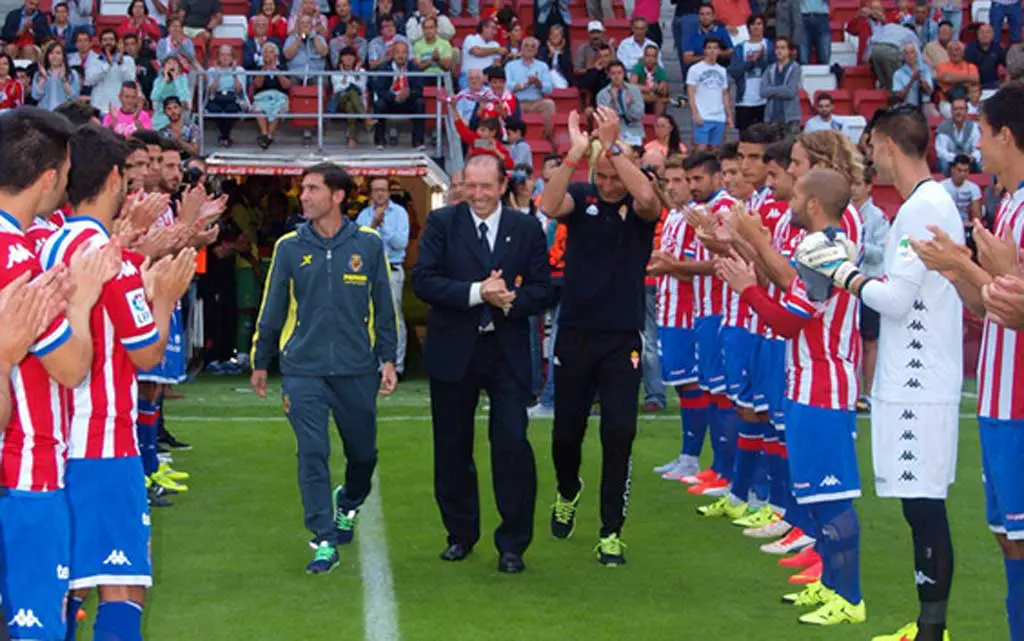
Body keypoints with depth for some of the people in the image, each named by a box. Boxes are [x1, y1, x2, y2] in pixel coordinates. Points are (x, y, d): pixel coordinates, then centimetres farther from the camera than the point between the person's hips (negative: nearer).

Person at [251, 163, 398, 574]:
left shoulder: (368, 245, 1)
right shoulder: (290, 247, 2)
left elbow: (383, 306, 6)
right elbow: (272, 308, 9)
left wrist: (388, 359, 3)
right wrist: (260, 362, 13)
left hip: (357, 369, 1)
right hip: (303, 370, -1)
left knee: (363, 452, 12)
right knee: (312, 455, -6)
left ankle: (347, 503, 42)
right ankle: (324, 540, 2)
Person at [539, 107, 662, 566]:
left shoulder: (639, 208, -2)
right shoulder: (582, 199, 0)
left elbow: (647, 196, -26)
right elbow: (548, 206, -22)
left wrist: (613, 144, -27)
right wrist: (576, 153, -32)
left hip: (622, 338, -1)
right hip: (575, 334, 1)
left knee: (619, 433, -6)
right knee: (566, 430, 11)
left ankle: (611, 532, 4)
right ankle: (568, 492, 42)